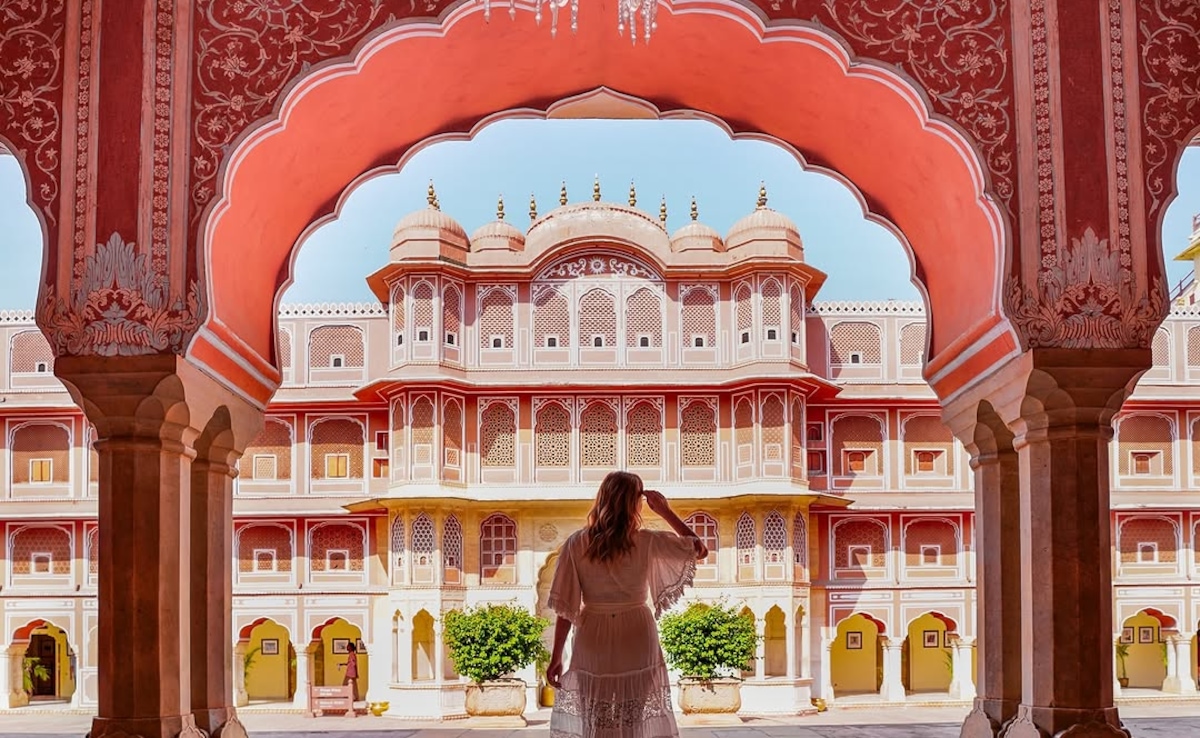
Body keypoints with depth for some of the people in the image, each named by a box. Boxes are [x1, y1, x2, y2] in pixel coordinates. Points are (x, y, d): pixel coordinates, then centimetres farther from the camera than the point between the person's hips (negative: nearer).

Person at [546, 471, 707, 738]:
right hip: (637, 643, -1)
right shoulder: (647, 542, -7)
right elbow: (700, 550, 5)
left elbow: (565, 607, -5)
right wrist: (666, 512, 6)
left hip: (594, 643, 1)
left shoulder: (576, 544, -4)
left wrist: (556, 657, 1)